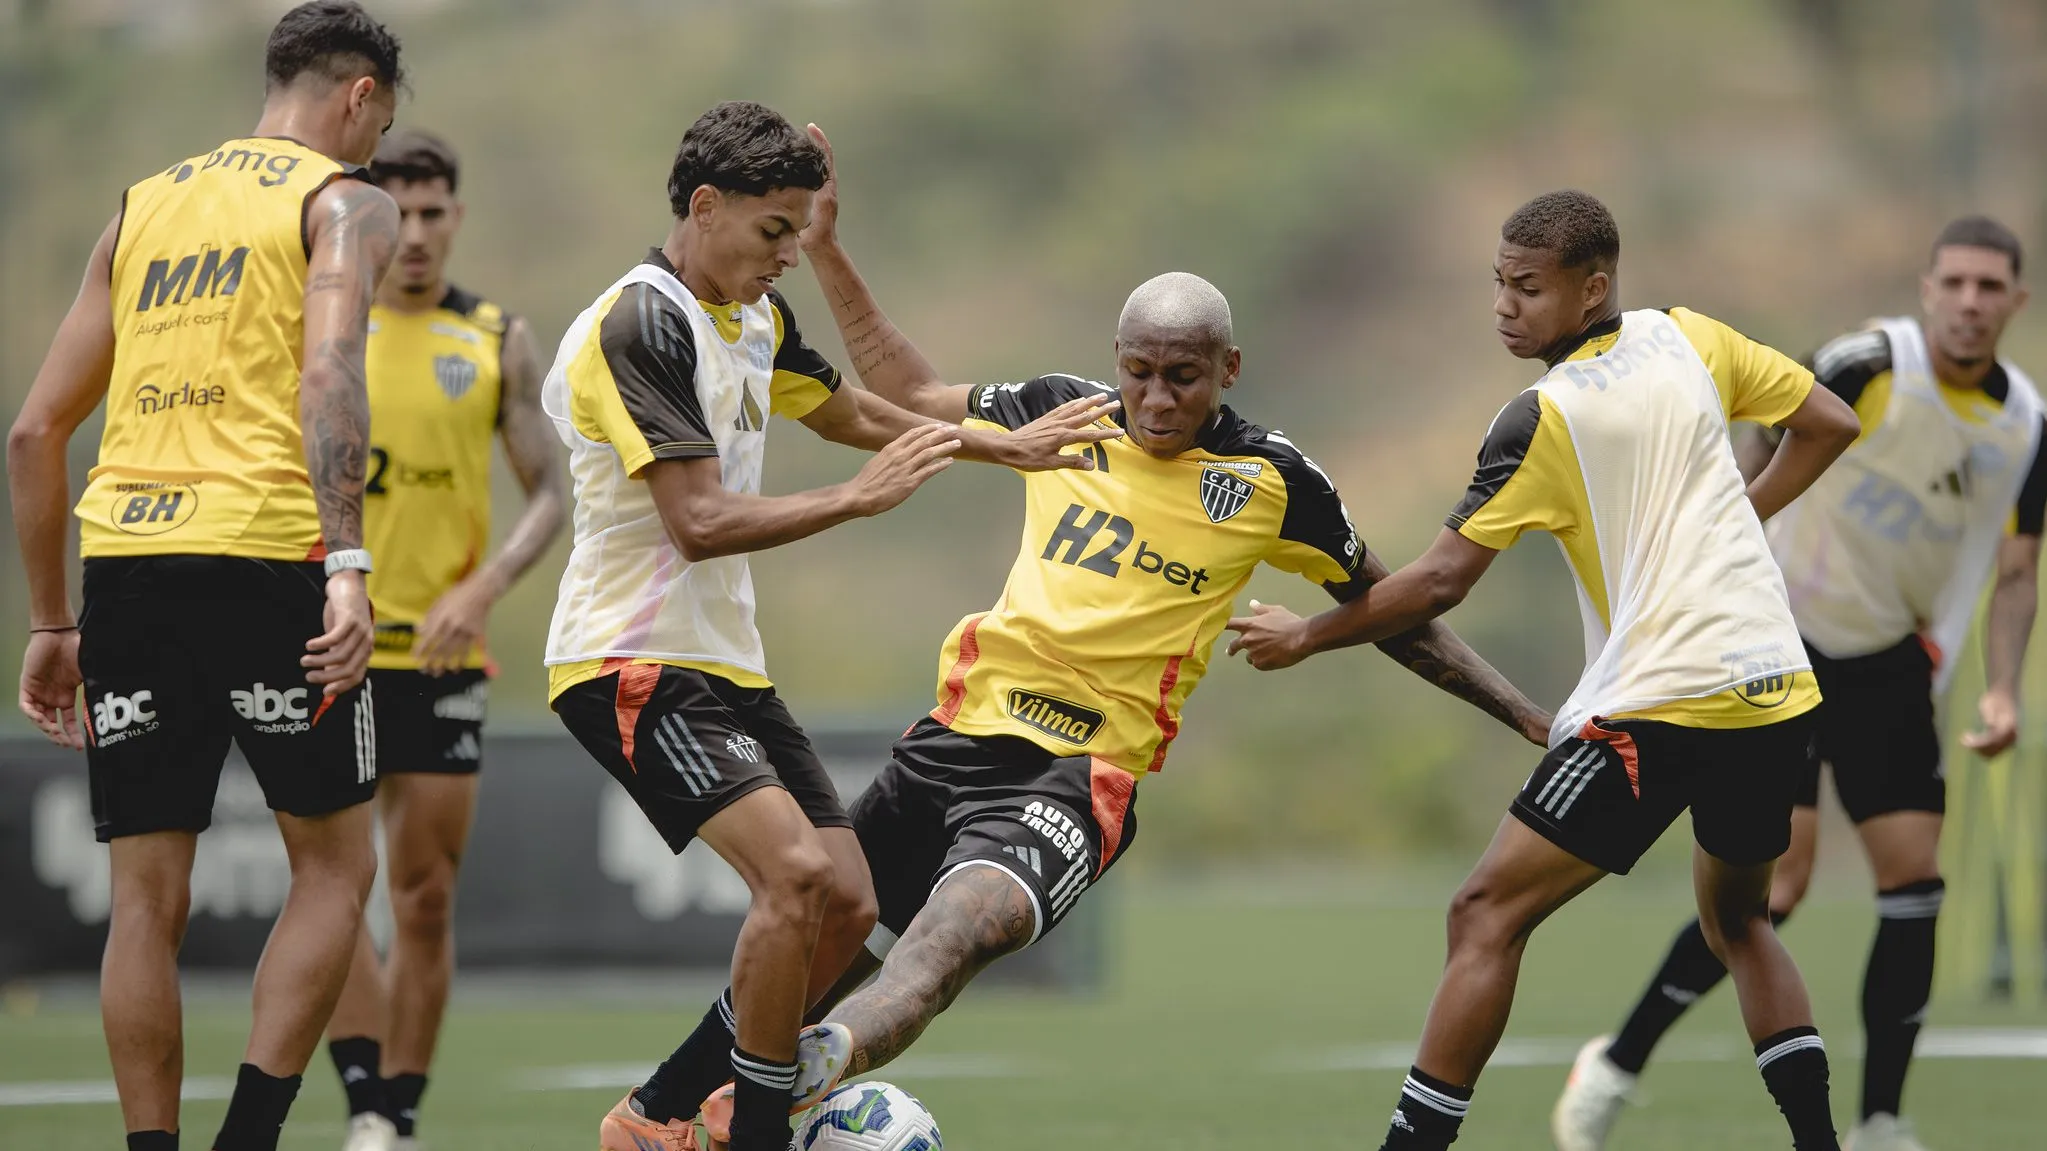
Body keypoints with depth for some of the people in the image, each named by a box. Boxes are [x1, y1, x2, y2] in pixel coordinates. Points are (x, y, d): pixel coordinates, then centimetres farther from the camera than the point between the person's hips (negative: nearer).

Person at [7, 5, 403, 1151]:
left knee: (148, 901, 8)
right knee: (337, 865, 9)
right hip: (266, 561, -5)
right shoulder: (346, 203, 5)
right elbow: (329, 369, -16)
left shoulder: (144, 206, 21)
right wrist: (347, 567, -25)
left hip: (127, 568, 5)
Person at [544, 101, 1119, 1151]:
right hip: (631, 663, -10)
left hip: (725, 665, 10)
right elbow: (699, 523, -24)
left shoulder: (754, 317, 12)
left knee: (845, 904, 4)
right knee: (796, 871, -25)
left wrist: (1007, 448, 35)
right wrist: (858, 498, -22)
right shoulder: (639, 326, -17)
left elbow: (850, 411, 32)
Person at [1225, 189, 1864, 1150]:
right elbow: (1829, 423, 17)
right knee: (1738, 919, 27)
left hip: (1658, 702, -7)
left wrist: (1303, 637, 5)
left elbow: (1440, 581, -7)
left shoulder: (1543, 420, -8)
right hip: (1779, 691, 7)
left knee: (1488, 914, -2)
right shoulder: (1690, 340, 8)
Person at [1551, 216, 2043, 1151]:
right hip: (1784, 644, -5)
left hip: (1890, 666, 5)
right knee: (1777, 884, -13)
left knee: (1914, 881, -4)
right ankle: (1615, 1070, 2)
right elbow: (1760, 454, -9)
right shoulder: (1866, 368, -18)